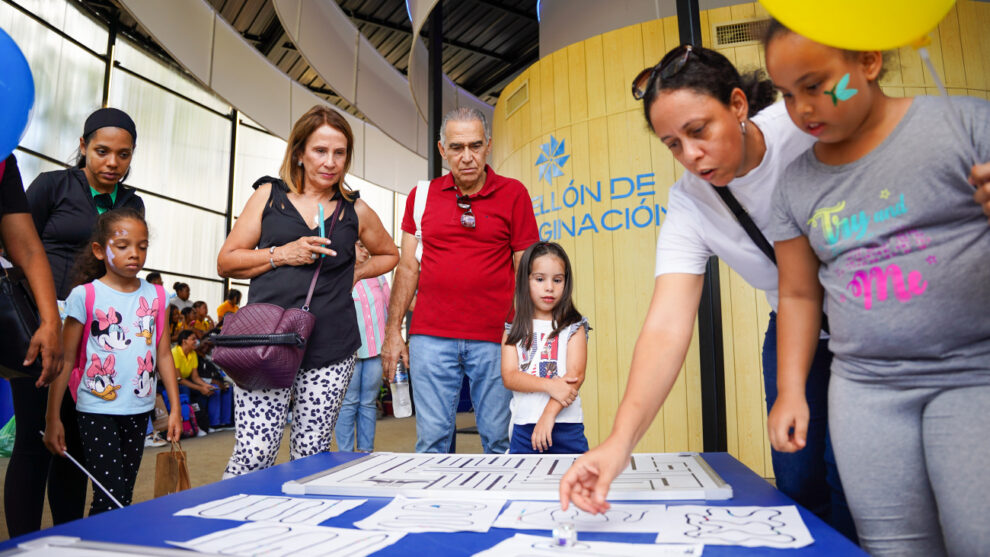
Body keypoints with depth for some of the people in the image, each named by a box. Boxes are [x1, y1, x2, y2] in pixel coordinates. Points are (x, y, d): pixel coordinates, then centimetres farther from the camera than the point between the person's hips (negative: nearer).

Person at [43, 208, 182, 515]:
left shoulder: (155, 296, 4)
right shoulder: (85, 296, -6)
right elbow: (65, 360, -3)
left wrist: (175, 407, 5)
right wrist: (52, 418, -5)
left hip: (138, 409, 4)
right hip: (97, 410, -4)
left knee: (125, 495, 12)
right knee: (109, 498, -6)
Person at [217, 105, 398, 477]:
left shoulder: (355, 211, 11)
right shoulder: (269, 195, 10)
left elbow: (389, 255, 27)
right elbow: (226, 262, 9)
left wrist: (354, 274, 10)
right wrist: (281, 255, -6)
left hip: (331, 349, 1)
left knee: (311, 457, 6)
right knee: (252, 455, -6)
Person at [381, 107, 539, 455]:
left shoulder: (514, 194, 3)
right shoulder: (421, 195, 10)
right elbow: (408, 267, 12)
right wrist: (393, 331, 7)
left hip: (494, 338, -1)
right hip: (430, 337, 2)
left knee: (499, 440, 5)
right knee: (432, 441, 5)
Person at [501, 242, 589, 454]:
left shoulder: (574, 327, 4)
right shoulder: (514, 331, 8)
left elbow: (576, 375, -7)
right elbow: (509, 377, -3)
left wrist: (549, 415, -17)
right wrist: (549, 385, -17)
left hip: (566, 424, -1)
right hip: (523, 427, 1)